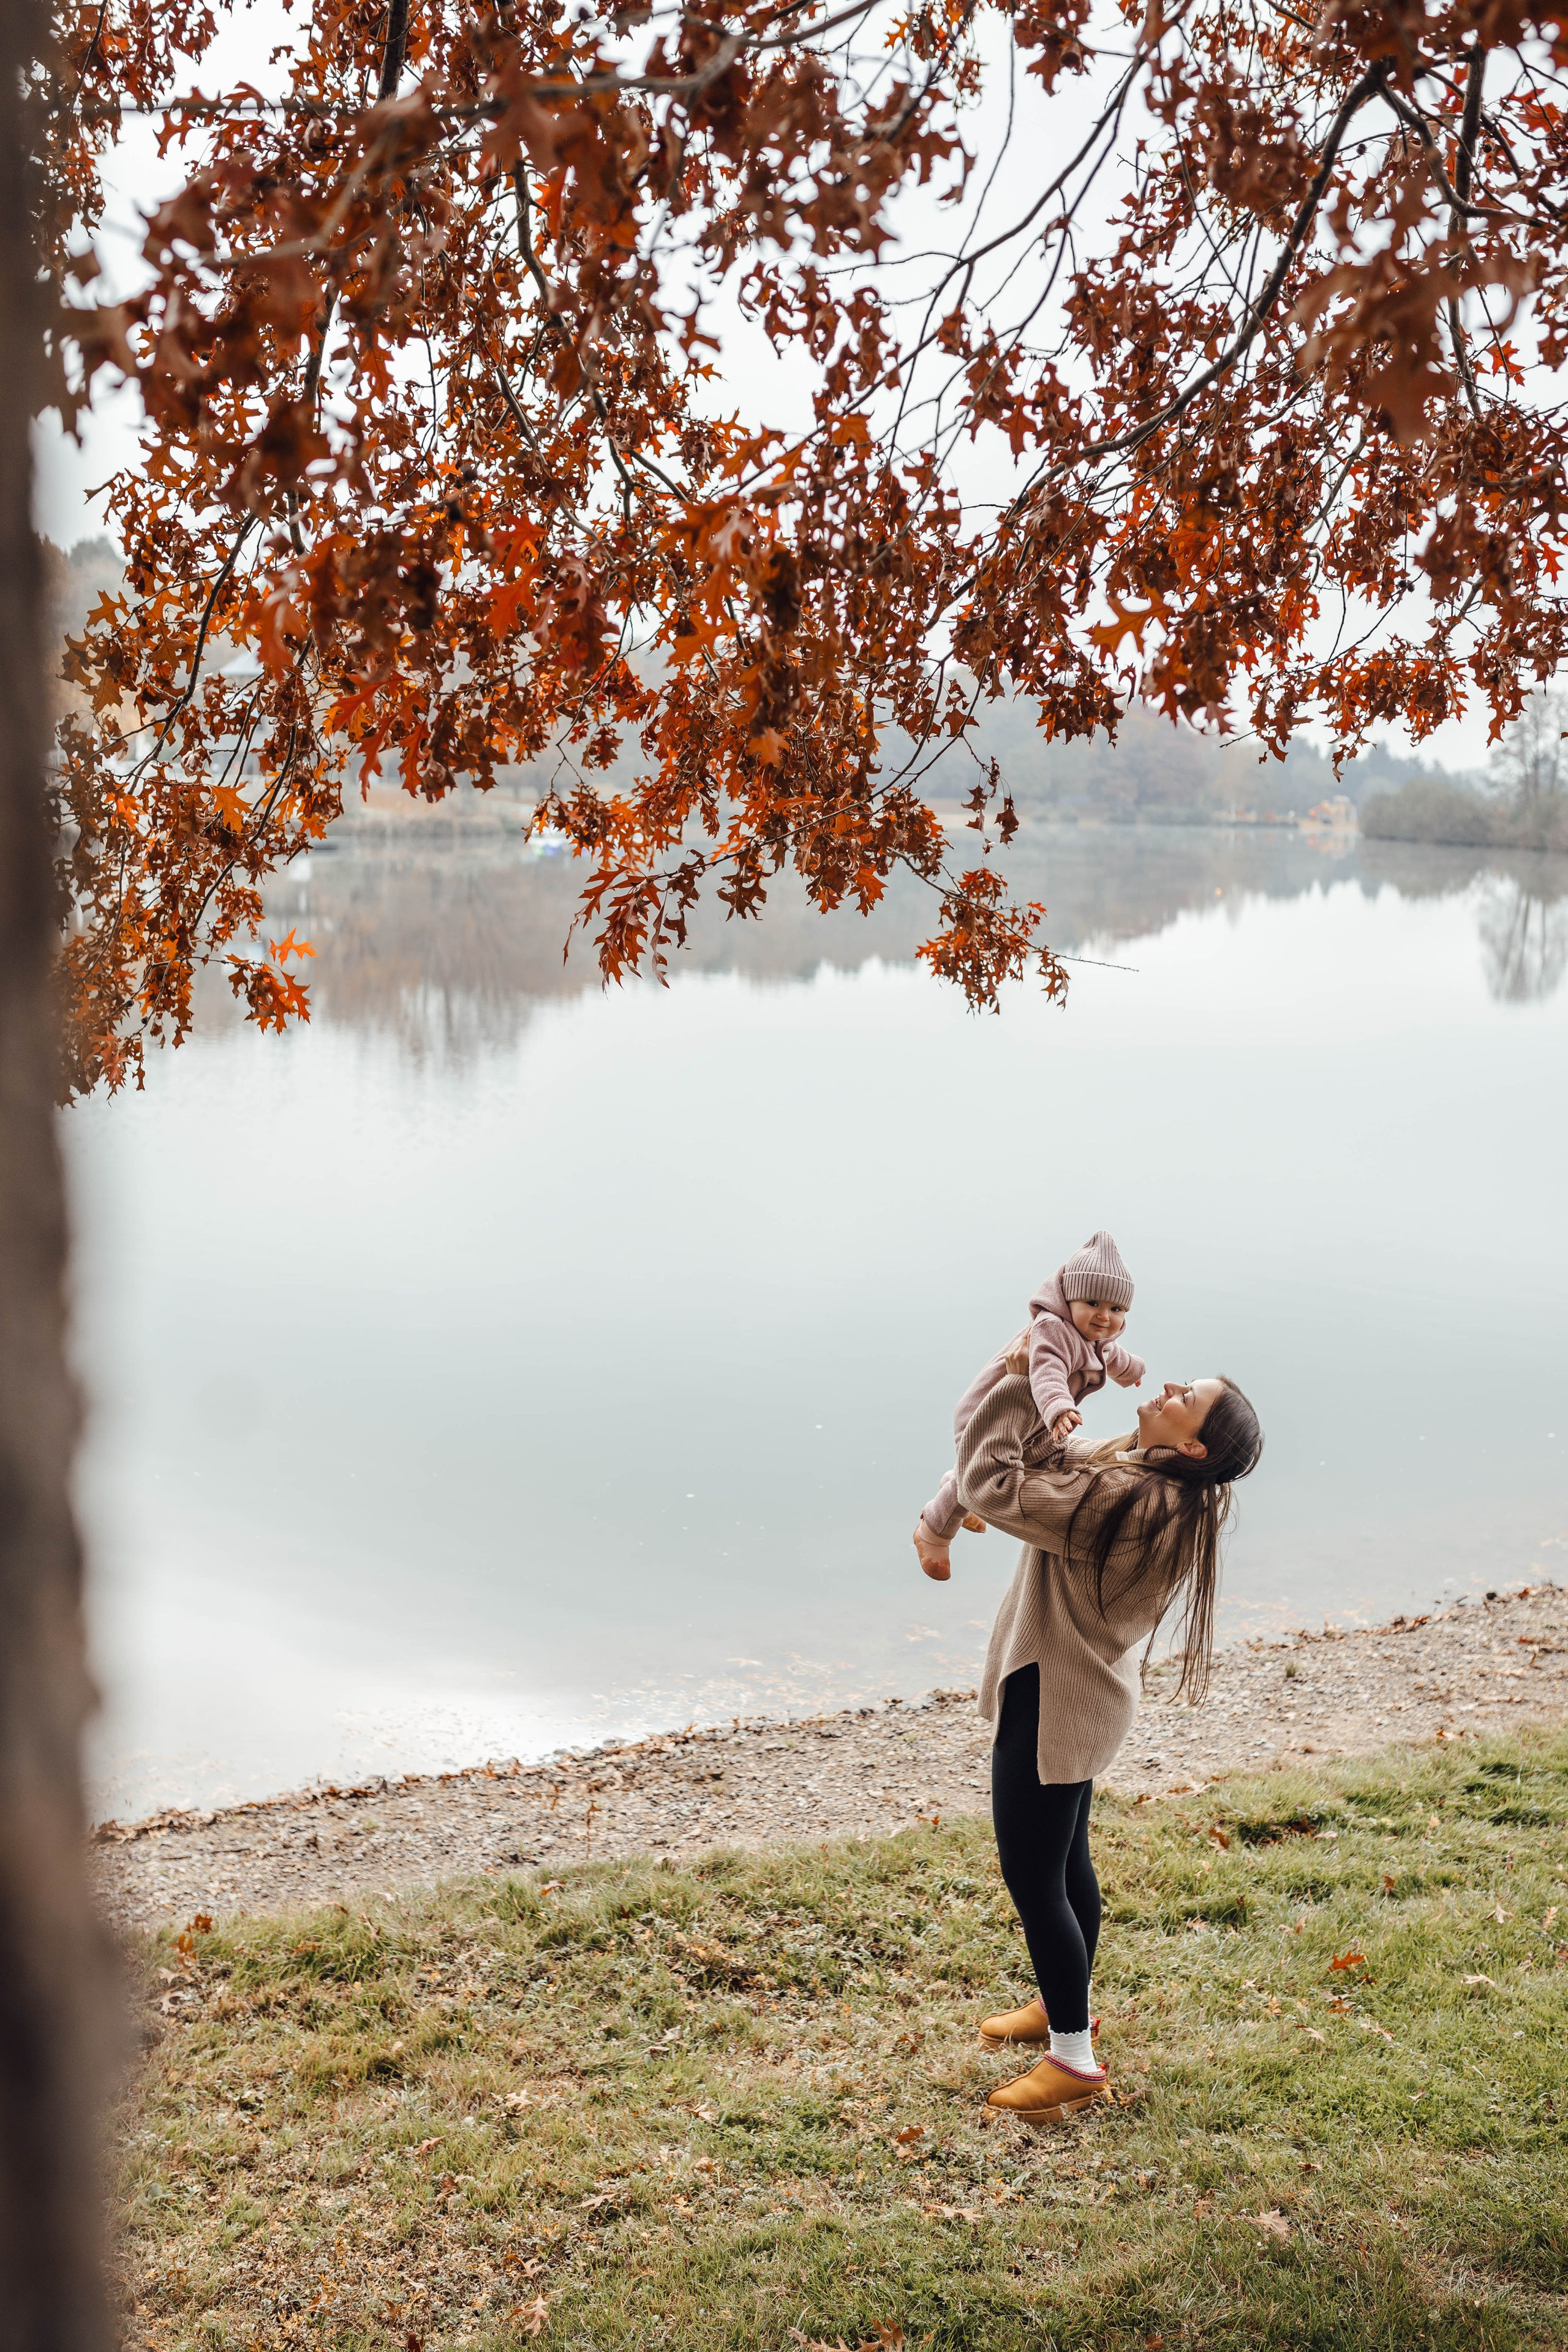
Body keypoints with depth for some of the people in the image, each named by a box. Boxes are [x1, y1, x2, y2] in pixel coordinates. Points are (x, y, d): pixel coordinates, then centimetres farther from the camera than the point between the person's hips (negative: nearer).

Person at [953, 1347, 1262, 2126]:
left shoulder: (1122, 1501, -31)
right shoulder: (1152, 1491, -2)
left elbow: (990, 1486, -30)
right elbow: (1051, 1463, 12)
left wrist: (1016, 1385, -20)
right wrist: (1031, 1390, -2)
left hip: (1053, 1703, -10)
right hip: (1075, 1689, 10)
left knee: (1034, 1878, 1)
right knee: (1064, 1859, 24)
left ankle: (1074, 2061, 14)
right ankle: (1063, 2006, 42)